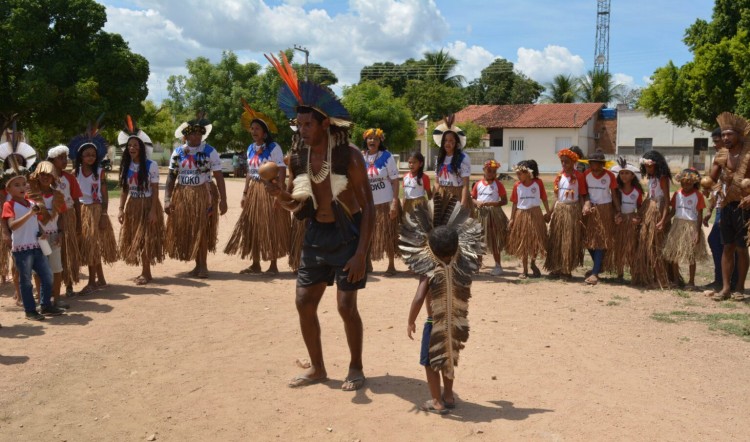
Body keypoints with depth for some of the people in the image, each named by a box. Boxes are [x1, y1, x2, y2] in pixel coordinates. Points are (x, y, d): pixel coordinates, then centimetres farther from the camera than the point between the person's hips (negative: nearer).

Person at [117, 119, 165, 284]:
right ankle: (144, 272, 16)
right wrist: (121, 209, 1)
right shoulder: (125, 167, 6)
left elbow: (155, 190, -10)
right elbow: (124, 190, 9)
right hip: (132, 206, 5)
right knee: (134, 240, 7)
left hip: (147, 205, -5)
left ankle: (146, 273, 6)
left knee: (145, 239, -3)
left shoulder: (151, 165, -9)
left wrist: (153, 211, -16)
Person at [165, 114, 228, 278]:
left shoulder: (210, 152, -5)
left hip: (203, 195, -4)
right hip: (182, 196, 4)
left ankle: (202, 266, 10)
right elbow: (171, 176, 4)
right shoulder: (177, 152, 5)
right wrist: (167, 199, -4)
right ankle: (198, 265, 20)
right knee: (186, 232, 8)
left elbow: (219, 177, -8)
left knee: (201, 231, -4)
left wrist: (222, 200, -13)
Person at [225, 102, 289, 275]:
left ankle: (273, 265, 7)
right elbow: (249, 172, 16)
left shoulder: (274, 147, -10)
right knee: (252, 228, 8)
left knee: (271, 228, -2)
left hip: (269, 191, -7)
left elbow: (282, 171, -14)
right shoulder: (250, 148, 11)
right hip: (254, 191, 7)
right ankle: (255, 264, 18)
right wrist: (245, 193, 10)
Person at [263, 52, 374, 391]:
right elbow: (300, 206, 9)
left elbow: (368, 206, -14)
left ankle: (356, 369, 16)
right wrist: (280, 195, -14)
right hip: (315, 235, 6)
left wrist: (361, 253, -21)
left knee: (346, 306, -6)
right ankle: (317, 368, 22)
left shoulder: (348, 156, -15)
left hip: (347, 234, -5)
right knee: (304, 303, 5)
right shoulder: (298, 158, 0)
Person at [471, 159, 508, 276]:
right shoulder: (478, 184, 5)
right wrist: (477, 202, -11)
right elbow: (472, 198, 12)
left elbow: (504, 201, -8)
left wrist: (489, 203, -18)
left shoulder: (498, 184, -6)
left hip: (493, 213, -4)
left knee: (494, 241, 1)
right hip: (479, 214, 4)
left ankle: (498, 266, 11)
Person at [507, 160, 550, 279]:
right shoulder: (517, 185, -2)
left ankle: (533, 263, 30)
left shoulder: (538, 183, -6)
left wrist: (548, 213, 2)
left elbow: (544, 199, 2)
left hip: (535, 215, -1)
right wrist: (511, 219, 2)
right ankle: (525, 270, 19)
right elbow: (515, 203, 4)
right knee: (522, 244, 8)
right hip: (521, 215, 2)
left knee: (536, 241, 3)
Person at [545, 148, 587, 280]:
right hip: (559, 209, 5)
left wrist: (586, 205, -27)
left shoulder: (579, 176, -9)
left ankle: (567, 270, 9)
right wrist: (551, 211, 12)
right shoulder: (559, 176, 7)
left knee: (570, 241, 1)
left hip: (572, 210, -5)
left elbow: (583, 195, -9)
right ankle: (556, 268, 18)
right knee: (556, 240, 8)